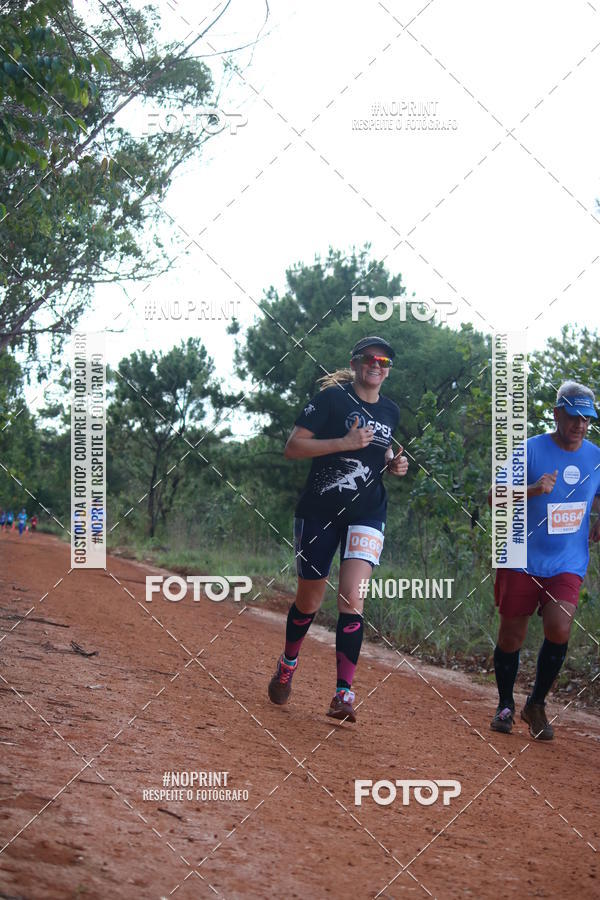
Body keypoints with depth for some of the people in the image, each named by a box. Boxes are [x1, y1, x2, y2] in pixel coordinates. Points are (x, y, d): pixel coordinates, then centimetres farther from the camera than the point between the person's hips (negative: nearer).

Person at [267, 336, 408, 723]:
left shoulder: (390, 411, 10)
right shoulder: (332, 398, -6)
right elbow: (293, 447, -12)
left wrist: (393, 463, 6)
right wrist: (344, 443, -22)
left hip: (366, 515, 2)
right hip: (319, 512, -2)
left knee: (352, 598, -15)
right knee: (310, 600, 9)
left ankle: (344, 693, -15)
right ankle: (288, 663, 39)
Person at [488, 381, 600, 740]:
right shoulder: (530, 450, -7)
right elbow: (495, 497, -9)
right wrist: (532, 490, -26)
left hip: (568, 564, 2)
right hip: (522, 560, -2)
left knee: (559, 629, -17)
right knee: (511, 636, 4)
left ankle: (537, 704, 5)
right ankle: (505, 706, 27)